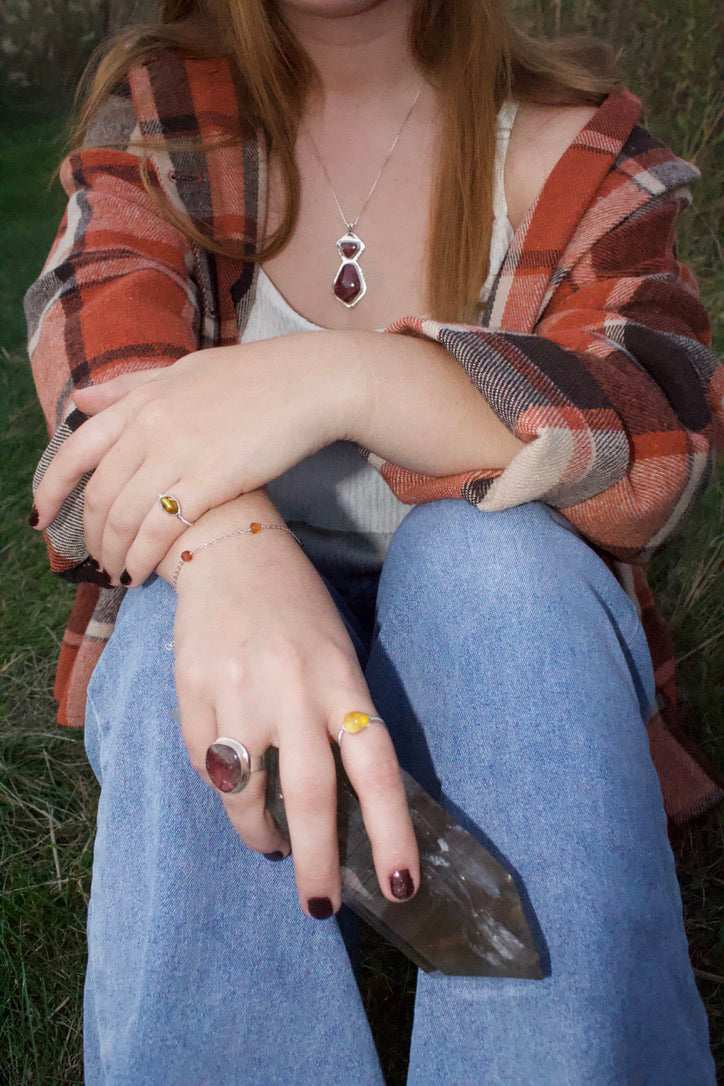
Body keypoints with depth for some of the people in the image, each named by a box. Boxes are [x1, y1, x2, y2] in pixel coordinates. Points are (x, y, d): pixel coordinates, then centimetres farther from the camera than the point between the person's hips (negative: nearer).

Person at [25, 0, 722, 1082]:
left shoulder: (571, 141, -1)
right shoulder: (158, 109, 3)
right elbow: (107, 364, -19)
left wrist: (344, 377, -35)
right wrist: (236, 551, -42)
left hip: (502, 627, 0)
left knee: (489, 553, -32)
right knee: (177, 634, -32)